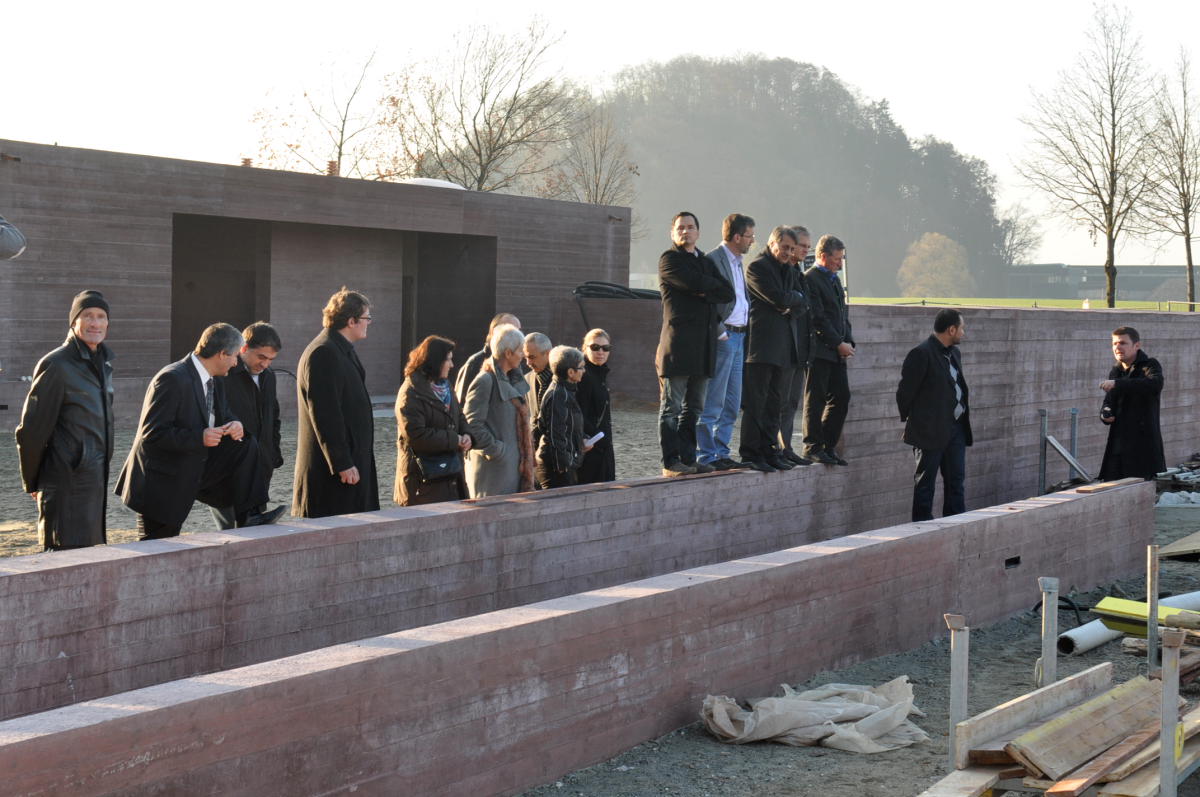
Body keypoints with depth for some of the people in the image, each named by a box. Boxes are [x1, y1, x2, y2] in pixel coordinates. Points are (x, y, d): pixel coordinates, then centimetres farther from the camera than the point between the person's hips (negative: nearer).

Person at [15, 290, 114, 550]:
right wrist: (32, 483, -1)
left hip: (95, 481, 8)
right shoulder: (56, 365, -13)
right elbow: (30, 429, -10)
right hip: (67, 484, -8)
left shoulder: (103, 364, 14)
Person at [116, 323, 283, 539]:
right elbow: (152, 434, -26)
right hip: (164, 482, -8)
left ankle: (248, 517, -4)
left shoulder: (214, 383, 6)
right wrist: (199, 438, -30)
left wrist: (235, 425, -7)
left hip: (197, 469, 8)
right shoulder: (172, 379, -22)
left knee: (245, 449, -4)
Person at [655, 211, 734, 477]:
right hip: (678, 343, -7)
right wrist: (714, 285, 4)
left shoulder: (706, 262, 21)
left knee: (694, 406, 9)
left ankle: (688, 458, 14)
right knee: (672, 406, -4)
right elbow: (697, 284, -16)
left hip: (704, 343, 7)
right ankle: (671, 462, -3)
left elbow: (728, 293, 10)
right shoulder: (669, 260, -2)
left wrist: (705, 293, -7)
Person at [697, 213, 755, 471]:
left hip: (738, 337, 9)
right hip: (722, 339, -9)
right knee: (712, 403, -5)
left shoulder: (738, 263, 19)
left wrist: (745, 329, 13)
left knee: (732, 404, 12)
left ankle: (720, 452, 18)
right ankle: (706, 455, -1)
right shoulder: (713, 260, -11)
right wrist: (718, 332, -17)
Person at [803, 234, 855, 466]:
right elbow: (818, 318, -15)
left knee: (841, 397, 8)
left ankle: (828, 446, 15)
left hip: (837, 351, 9)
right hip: (820, 349, -9)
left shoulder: (834, 279, 19)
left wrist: (849, 342, 7)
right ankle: (813, 447, 4)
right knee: (815, 399, -2)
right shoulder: (810, 279, -10)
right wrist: (839, 344, -14)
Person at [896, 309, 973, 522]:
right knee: (925, 482, 2)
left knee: (956, 481, 10)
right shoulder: (921, 354, -15)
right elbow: (905, 391, -12)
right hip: (930, 430, -8)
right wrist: (909, 419, -1)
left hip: (955, 428, 8)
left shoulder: (953, 353, 13)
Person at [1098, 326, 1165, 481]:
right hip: (1118, 444, 6)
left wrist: (1117, 384, -35)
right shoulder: (1115, 372, 17)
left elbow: (1155, 384, -27)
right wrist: (1105, 414, 0)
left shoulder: (1150, 365, -4)